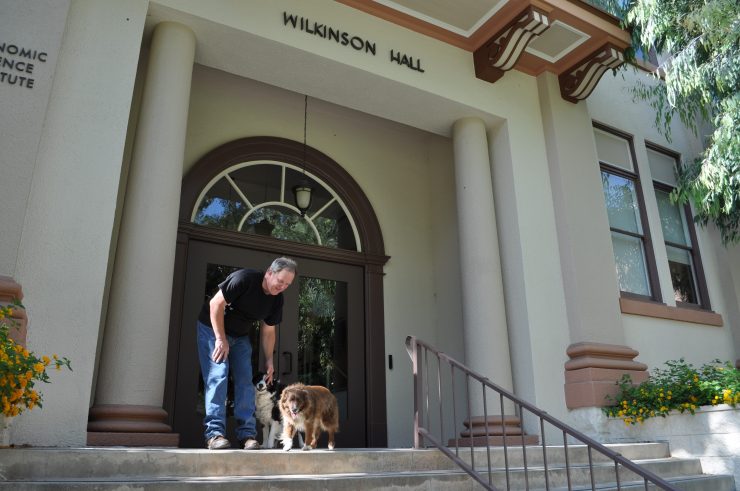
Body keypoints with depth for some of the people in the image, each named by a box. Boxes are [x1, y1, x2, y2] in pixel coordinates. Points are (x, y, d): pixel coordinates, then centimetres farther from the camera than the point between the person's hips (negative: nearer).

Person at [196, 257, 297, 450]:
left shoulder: (277, 299, -8)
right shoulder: (244, 278, -29)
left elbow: (268, 331, 3)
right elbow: (216, 303, -26)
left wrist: (269, 360, 1)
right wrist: (221, 339, -26)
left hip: (240, 337, 6)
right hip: (213, 329, -6)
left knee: (245, 381, -4)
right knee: (217, 377, -16)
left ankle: (247, 434, -3)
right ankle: (214, 433, -14)